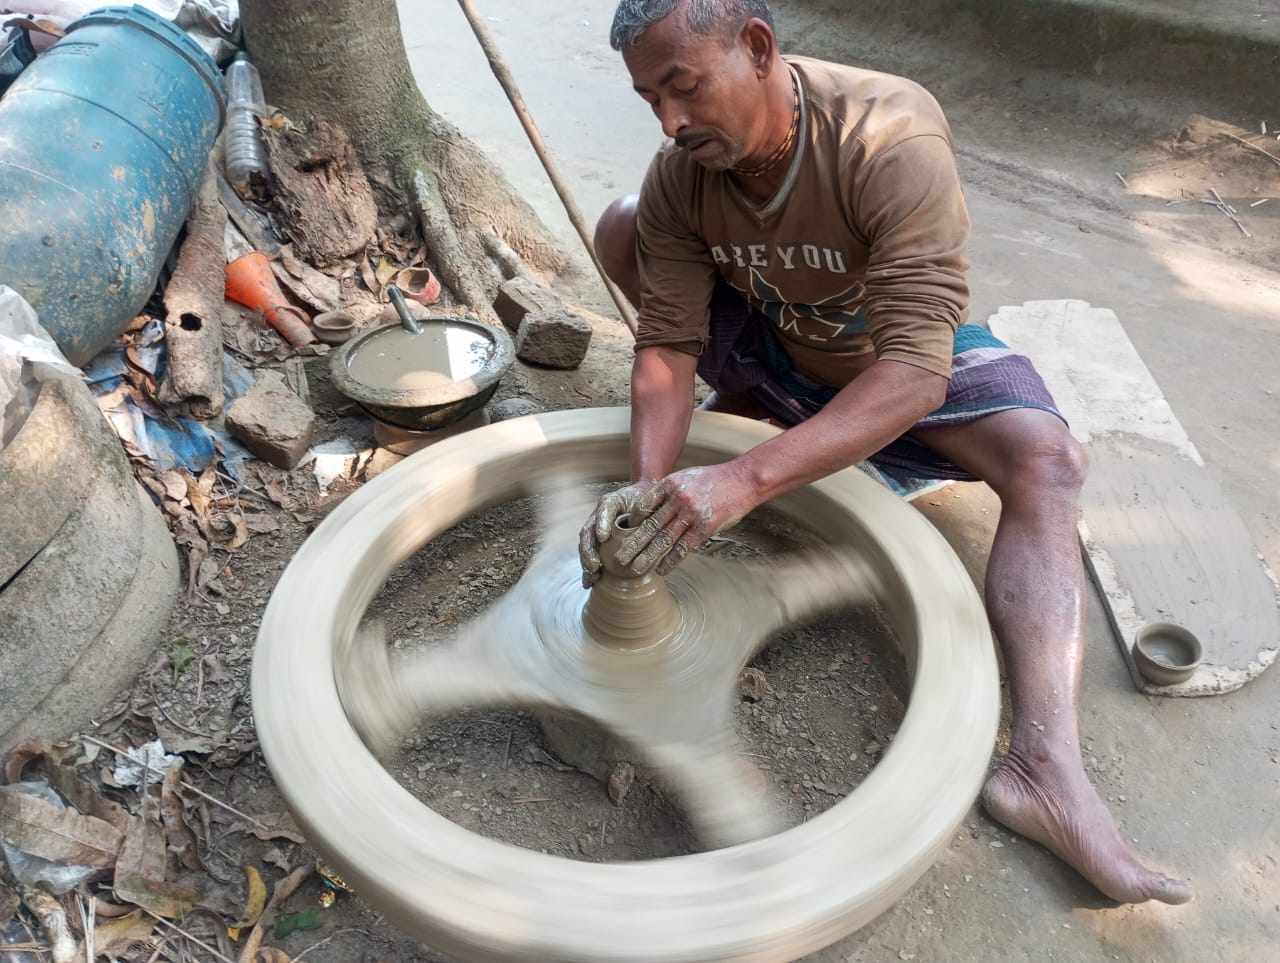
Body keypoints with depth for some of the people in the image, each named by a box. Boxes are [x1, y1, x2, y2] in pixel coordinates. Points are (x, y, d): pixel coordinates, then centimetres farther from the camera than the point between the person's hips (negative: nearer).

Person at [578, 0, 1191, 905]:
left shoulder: (892, 140, -35)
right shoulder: (680, 174, -20)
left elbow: (914, 371, -42)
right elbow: (668, 345, -21)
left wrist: (745, 478, -52)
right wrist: (650, 485, -39)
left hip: (911, 356, -3)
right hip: (773, 346, 4)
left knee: (1046, 459, -30)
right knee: (620, 227, -11)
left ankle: (1045, 764, -33)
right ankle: (741, 408, 2)